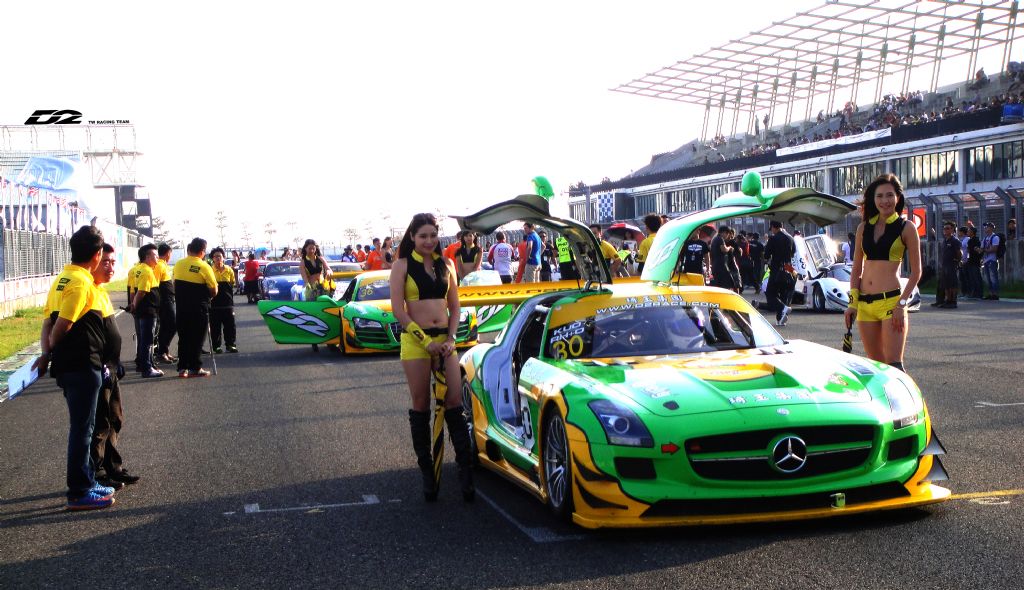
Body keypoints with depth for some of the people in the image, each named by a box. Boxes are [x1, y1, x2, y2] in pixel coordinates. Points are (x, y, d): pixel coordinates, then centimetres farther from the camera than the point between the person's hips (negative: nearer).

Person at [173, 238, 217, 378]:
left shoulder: (179, 264, 3)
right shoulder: (204, 267, -11)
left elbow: (175, 285, 8)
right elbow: (214, 291, -8)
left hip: (181, 307, 4)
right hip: (199, 308, -4)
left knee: (183, 338, 12)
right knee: (197, 339, 4)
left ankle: (182, 368, 12)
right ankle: (195, 368, 5)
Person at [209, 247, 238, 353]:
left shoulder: (229, 270, 5)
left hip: (227, 301, 2)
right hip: (214, 302, -2)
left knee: (229, 324, 4)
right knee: (215, 326, 2)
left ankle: (230, 345, 15)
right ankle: (216, 346, 10)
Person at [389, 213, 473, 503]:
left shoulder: (446, 265, 12)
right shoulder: (402, 266, -1)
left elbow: (454, 307, 14)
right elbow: (398, 310, -8)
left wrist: (451, 338, -1)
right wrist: (426, 341, -13)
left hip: (444, 340, 3)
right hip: (415, 340, -3)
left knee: (454, 403, -3)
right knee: (421, 406, 2)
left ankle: (465, 470, -1)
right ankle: (426, 472, 10)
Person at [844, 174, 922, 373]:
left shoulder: (906, 228, 0)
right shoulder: (864, 228, 12)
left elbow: (916, 272, -2)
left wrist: (902, 304, -12)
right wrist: (853, 303, 6)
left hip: (890, 301, -5)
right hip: (864, 304, 5)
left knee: (893, 365, -12)